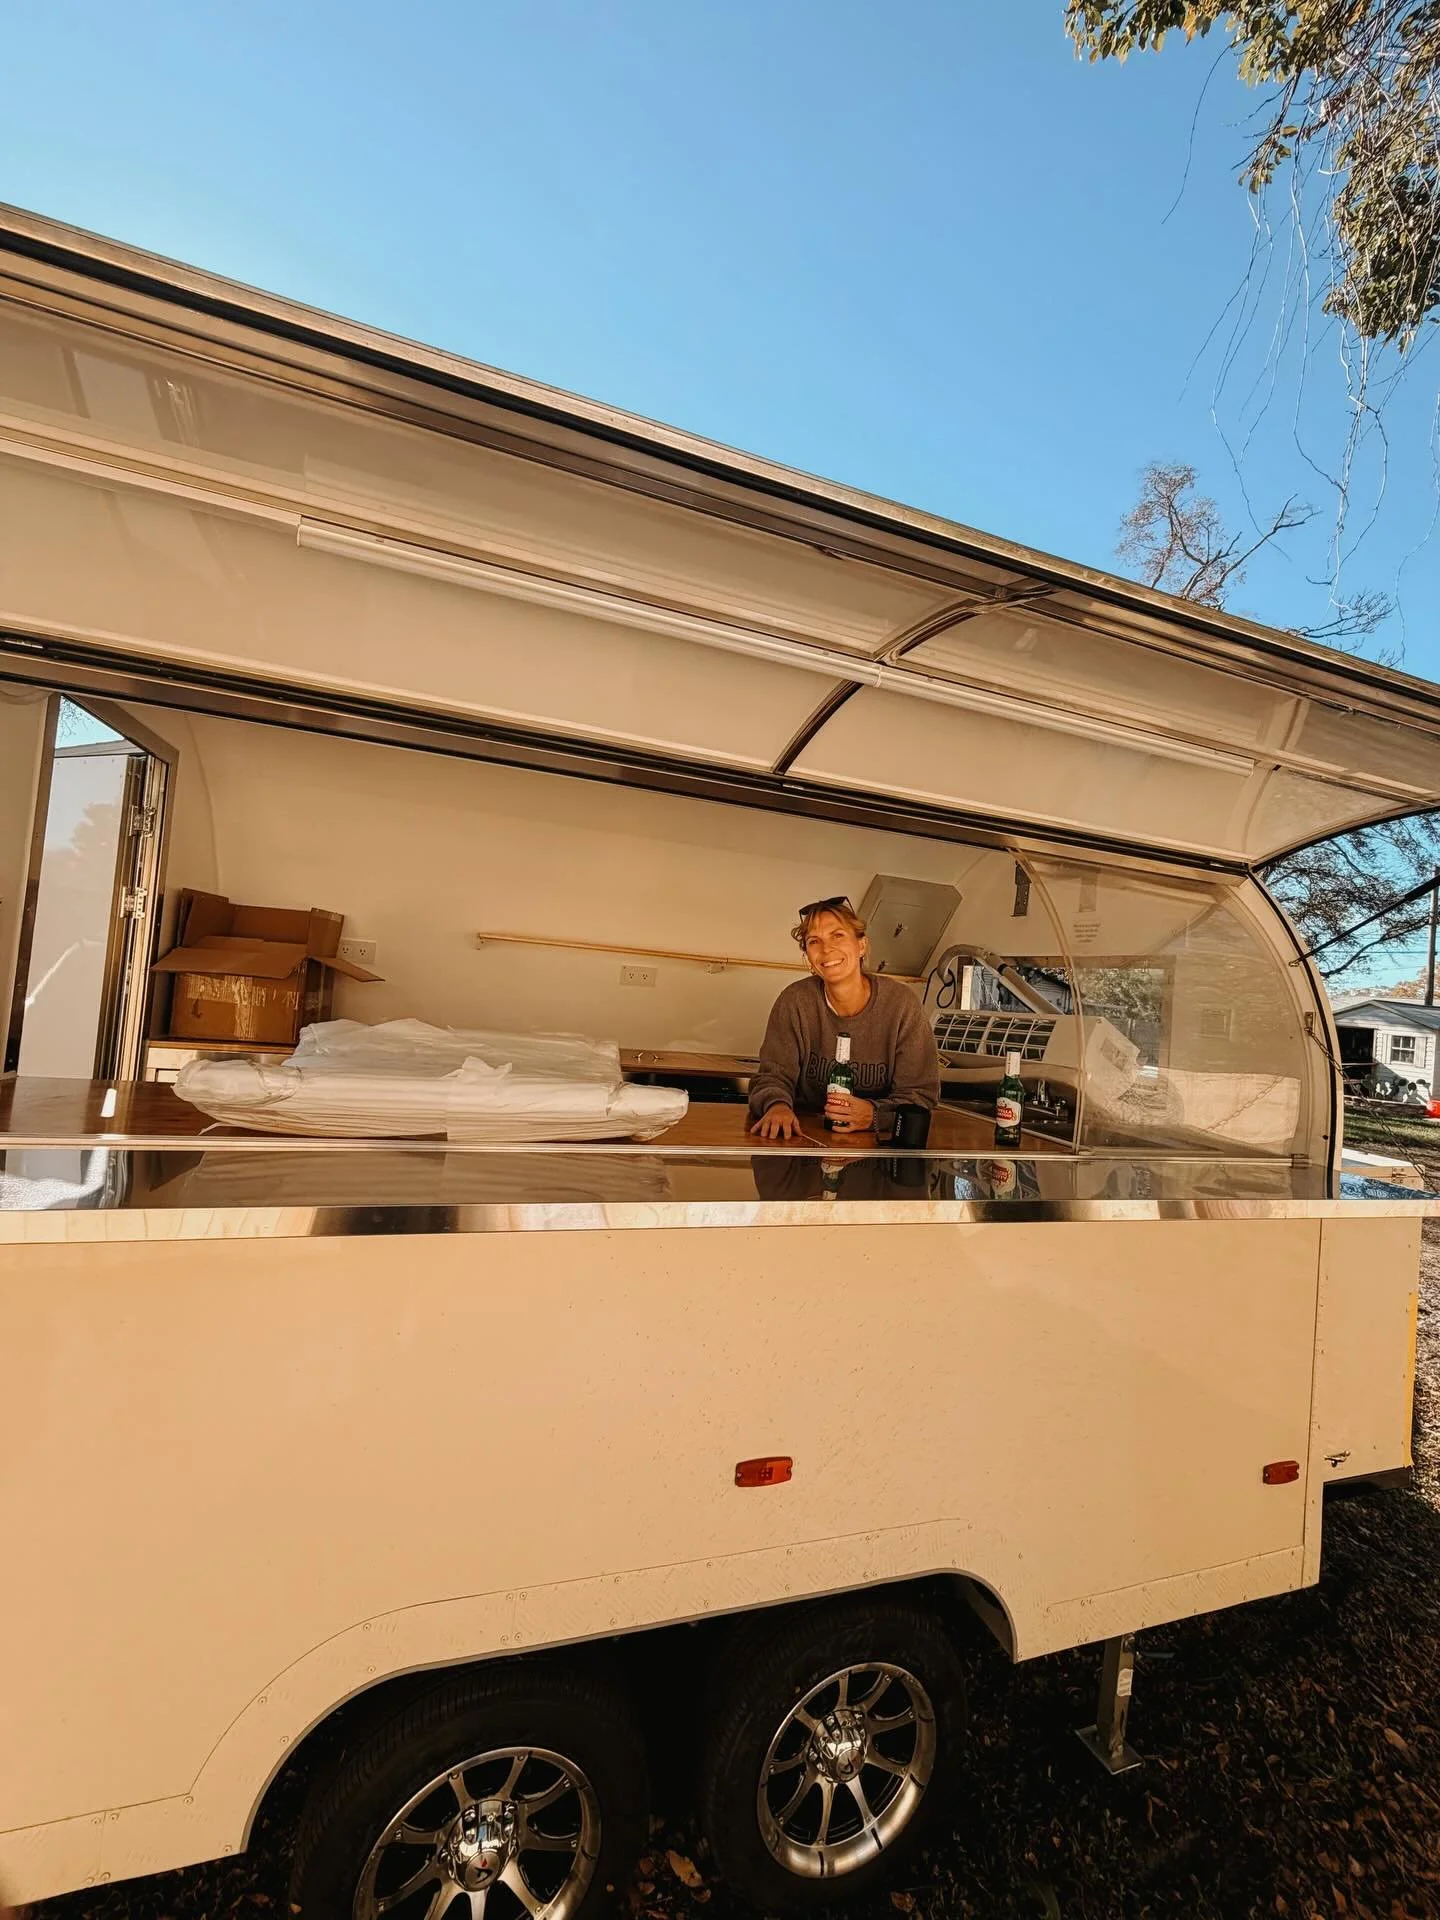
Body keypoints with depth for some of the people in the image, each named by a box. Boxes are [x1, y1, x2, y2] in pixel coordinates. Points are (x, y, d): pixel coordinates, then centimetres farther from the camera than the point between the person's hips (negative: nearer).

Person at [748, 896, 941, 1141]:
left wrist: (873, 1115, -28)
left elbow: (922, 1095, -8)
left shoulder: (900, 1003, -8)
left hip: (879, 1141, 1)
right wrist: (777, 1105, -28)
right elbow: (774, 1075, -4)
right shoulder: (795, 1001, -6)